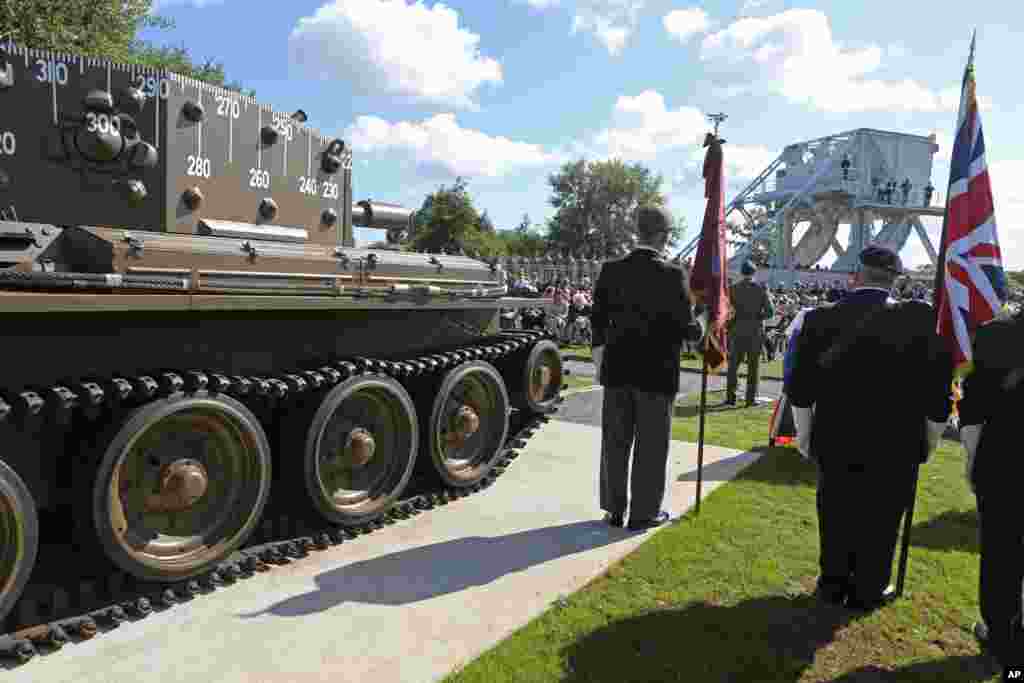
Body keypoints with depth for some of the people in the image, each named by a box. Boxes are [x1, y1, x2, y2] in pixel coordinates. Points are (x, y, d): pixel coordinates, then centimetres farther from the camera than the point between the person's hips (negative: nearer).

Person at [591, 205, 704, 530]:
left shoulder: (610, 270, -2)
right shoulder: (672, 276, -14)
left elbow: (597, 320, 3)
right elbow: (686, 327, -12)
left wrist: (600, 358, 16)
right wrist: (701, 329, 11)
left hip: (617, 369, 4)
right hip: (656, 372, -4)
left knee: (615, 442, 13)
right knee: (650, 445, 9)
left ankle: (614, 509, 23)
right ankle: (644, 512, 19)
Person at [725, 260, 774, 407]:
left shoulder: (733, 289, -3)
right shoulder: (761, 289, -3)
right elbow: (770, 311, -7)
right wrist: (757, 316, 10)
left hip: (738, 330, 0)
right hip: (755, 331, 0)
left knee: (733, 364, 9)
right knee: (753, 366, 7)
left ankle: (731, 397, 7)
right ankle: (750, 398, 6)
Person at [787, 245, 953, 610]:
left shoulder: (820, 319, -8)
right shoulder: (922, 319, -13)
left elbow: (800, 388, -2)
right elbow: (938, 391, -9)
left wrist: (804, 434, 11)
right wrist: (928, 441, 6)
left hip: (833, 440, 2)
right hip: (896, 445, -1)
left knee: (836, 515, 18)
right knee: (881, 520, 14)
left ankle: (833, 584, 31)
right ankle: (868, 591, 27)